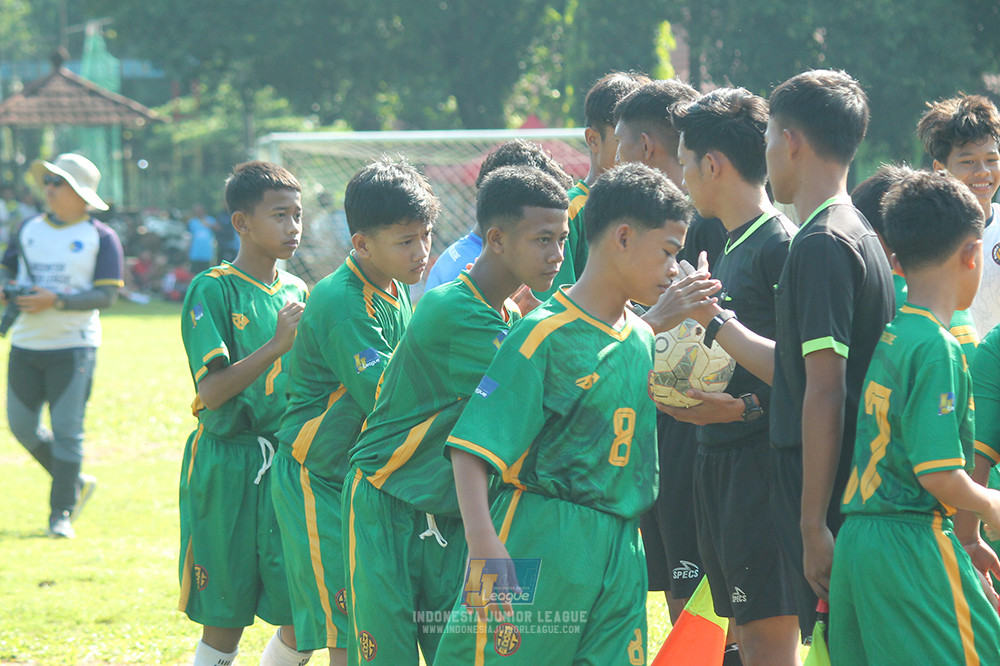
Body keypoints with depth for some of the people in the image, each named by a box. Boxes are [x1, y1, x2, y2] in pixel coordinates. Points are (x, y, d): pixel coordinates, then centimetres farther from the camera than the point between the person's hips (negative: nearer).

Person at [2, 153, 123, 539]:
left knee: (67, 430, -6)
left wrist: (55, 300, -21)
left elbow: (106, 295, -10)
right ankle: (75, 483, 26)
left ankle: (62, 512, 3)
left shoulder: (101, 238, -3)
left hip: (74, 346, -5)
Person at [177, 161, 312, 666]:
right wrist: (277, 345, -24)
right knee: (225, 622, -1)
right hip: (228, 467, -5)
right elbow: (211, 393, -17)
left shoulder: (296, 292, 12)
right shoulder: (213, 290, -8)